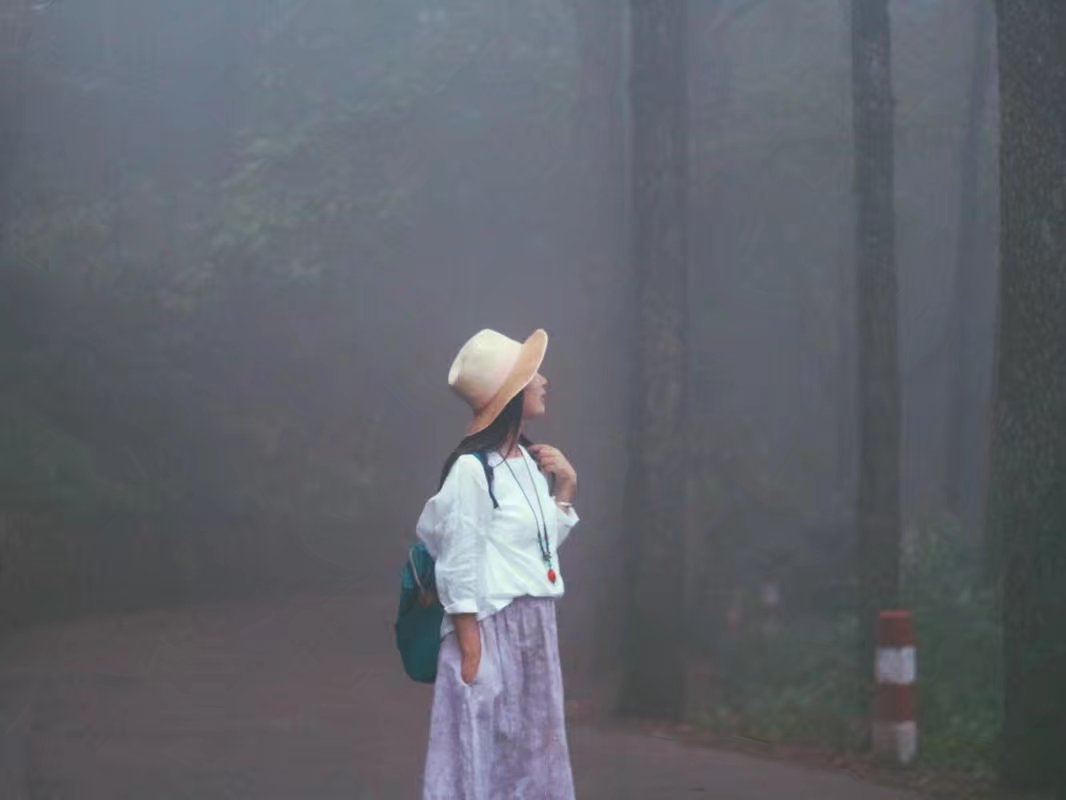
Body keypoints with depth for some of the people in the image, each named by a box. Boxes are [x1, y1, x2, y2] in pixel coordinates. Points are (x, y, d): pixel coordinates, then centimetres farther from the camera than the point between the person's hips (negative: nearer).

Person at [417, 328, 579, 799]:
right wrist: (471, 656, -16)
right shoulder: (472, 469, -15)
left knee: (532, 758, 12)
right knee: (486, 761, -2)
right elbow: (458, 570, -15)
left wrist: (566, 488, 8)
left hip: (535, 630, 8)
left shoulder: (531, 462, 8)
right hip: (491, 632, -8)